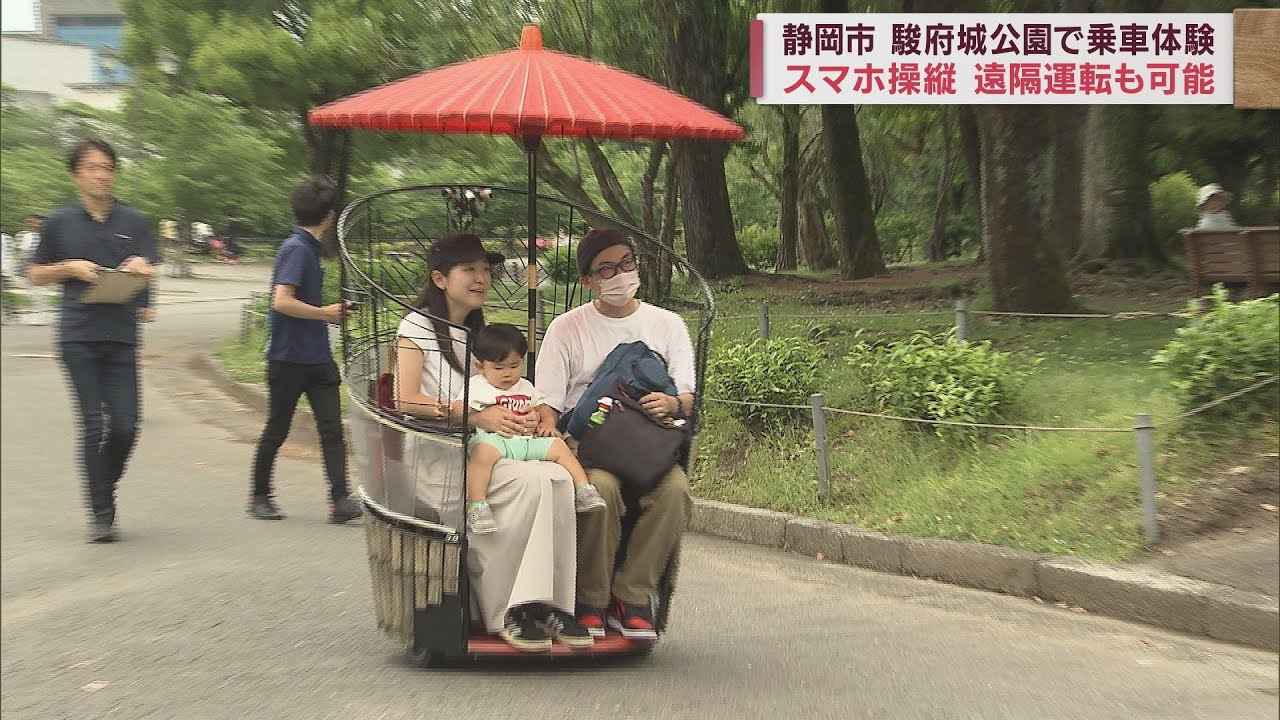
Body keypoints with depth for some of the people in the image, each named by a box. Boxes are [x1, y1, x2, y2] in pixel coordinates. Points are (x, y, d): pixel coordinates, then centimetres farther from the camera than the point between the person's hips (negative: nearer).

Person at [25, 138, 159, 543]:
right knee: (94, 423, -5)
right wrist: (70, 268, -5)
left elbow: (151, 272, 1)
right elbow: (34, 275, 13)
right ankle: (101, 513, 2)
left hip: (121, 335, 1)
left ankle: (104, 489, 22)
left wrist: (139, 267, -22)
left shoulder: (133, 221, 9)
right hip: (78, 336, -1)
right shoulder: (60, 223, 7)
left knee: (125, 424, -4)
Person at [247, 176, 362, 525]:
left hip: (317, 358, 8)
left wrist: (330, 313, 15)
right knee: (277, 430, 7)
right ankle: (259, 496, 22)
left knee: (332, 429, -2)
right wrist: (325, 313, -15)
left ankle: (340, 499, -6)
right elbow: (282, 301, -25)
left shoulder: (308, 248, 13)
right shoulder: (297, 249, -15)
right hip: (289, 358, -8)